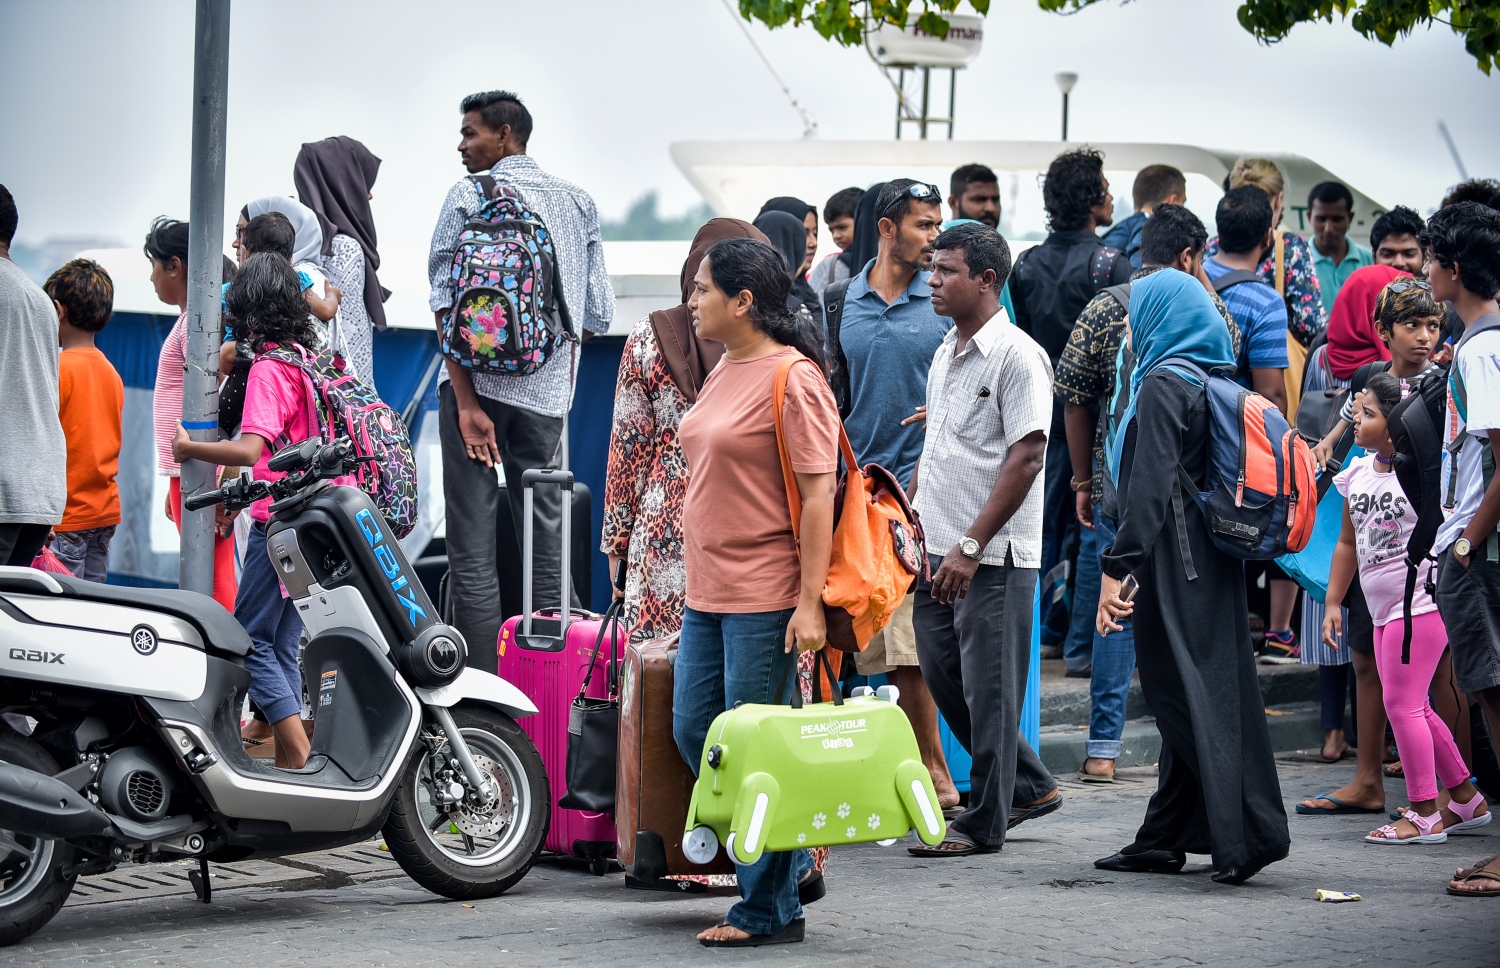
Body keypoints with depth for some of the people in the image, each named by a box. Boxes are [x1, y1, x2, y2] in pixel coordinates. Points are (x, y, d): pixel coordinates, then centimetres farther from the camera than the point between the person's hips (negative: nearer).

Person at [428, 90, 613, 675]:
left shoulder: (469, 198, -2)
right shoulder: (578, 202, 11)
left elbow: (446, 301, -10)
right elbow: (597, 313, 11)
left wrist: (467, 401, -13)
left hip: (478, 381, -4)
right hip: (549, 391, 4)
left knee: (473, 550, -2)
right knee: (546, 540, 10)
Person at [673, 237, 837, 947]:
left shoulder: (793, 380, -14)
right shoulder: (723, 373, 14)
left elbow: (817, 496, -16)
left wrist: (809, 603, -20)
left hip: (766, 597, -9)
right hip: (708, 595, 9)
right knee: (693, 732, 11)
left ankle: (771, 907, 6)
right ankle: (788, 858, 26)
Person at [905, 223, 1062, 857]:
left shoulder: (1017, 355, -13)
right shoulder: (947, 352, 14)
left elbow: (1026, 458, -18)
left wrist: (971, 546, -20)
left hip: (994, 556, -9)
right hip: (939, 548, 9)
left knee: (988, 688, -1)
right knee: (943, 678, 12)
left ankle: (985, 822, 8)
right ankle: (1030, 785, 26)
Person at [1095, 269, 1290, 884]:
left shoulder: (1162, 385, -13)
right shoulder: (1213, 382, 13)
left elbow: (1150, 488, -20)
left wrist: (1118, 568, -20)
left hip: (1174, 560, -9)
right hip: (1215, 558, 9)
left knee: (1187, 695, -8)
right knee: (1206, 691, 11)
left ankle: (1247, 834, -14)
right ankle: (1164, 839, 19)